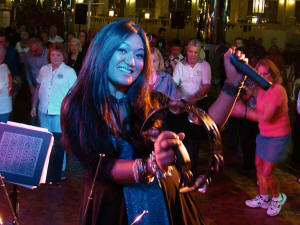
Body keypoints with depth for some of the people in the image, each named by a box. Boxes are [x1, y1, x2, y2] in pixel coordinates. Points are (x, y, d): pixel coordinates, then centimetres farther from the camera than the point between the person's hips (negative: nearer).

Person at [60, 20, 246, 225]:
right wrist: (150, 166, -37)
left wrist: (233, 83, -12)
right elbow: (99, 167, -21)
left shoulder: (150, 102, -1)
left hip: (168, 204, 3)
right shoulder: (76, 106, -10)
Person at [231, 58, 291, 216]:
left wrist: (244, 112, -24)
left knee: (267, 172, -3)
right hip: (264, 134, 8)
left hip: (278, 137, -8)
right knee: (259, 166, 14)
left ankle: (277, 198, 23)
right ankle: (263, 198, 32)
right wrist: (242, 108, -8)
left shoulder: (277, 90, -22)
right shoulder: (262, 90, 6)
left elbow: (266, 117, -27)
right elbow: (259, 111, 7)